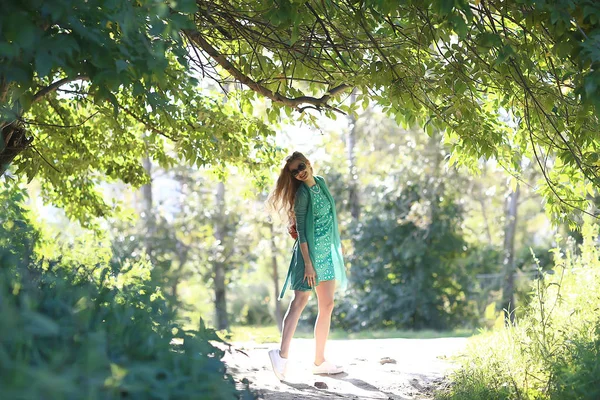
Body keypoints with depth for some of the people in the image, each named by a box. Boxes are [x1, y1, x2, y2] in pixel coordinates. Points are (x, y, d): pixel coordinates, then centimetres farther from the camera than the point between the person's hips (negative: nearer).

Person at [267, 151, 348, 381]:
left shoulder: (320, 182, 8)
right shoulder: (302, 193, -14)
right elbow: (300, 231, -17)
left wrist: (337, 243, 21)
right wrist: (308, 263, -22)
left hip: (327, 252, 8)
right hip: (310, 251, -8)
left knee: (327, 305, 7)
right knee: (299, 301, -17)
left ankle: (320, 361, 11)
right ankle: (282, 354, -25)